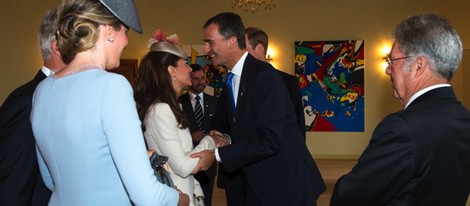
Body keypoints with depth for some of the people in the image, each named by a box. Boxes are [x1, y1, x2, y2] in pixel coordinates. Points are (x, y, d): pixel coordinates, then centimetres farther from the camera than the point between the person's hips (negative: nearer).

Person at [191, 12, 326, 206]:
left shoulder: (265, 76, -19)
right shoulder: (230, 82, 8)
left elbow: (269, 141, -26)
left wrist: (217, 154, -23)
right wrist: (221, 137, -3)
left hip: (285, 184, -7)